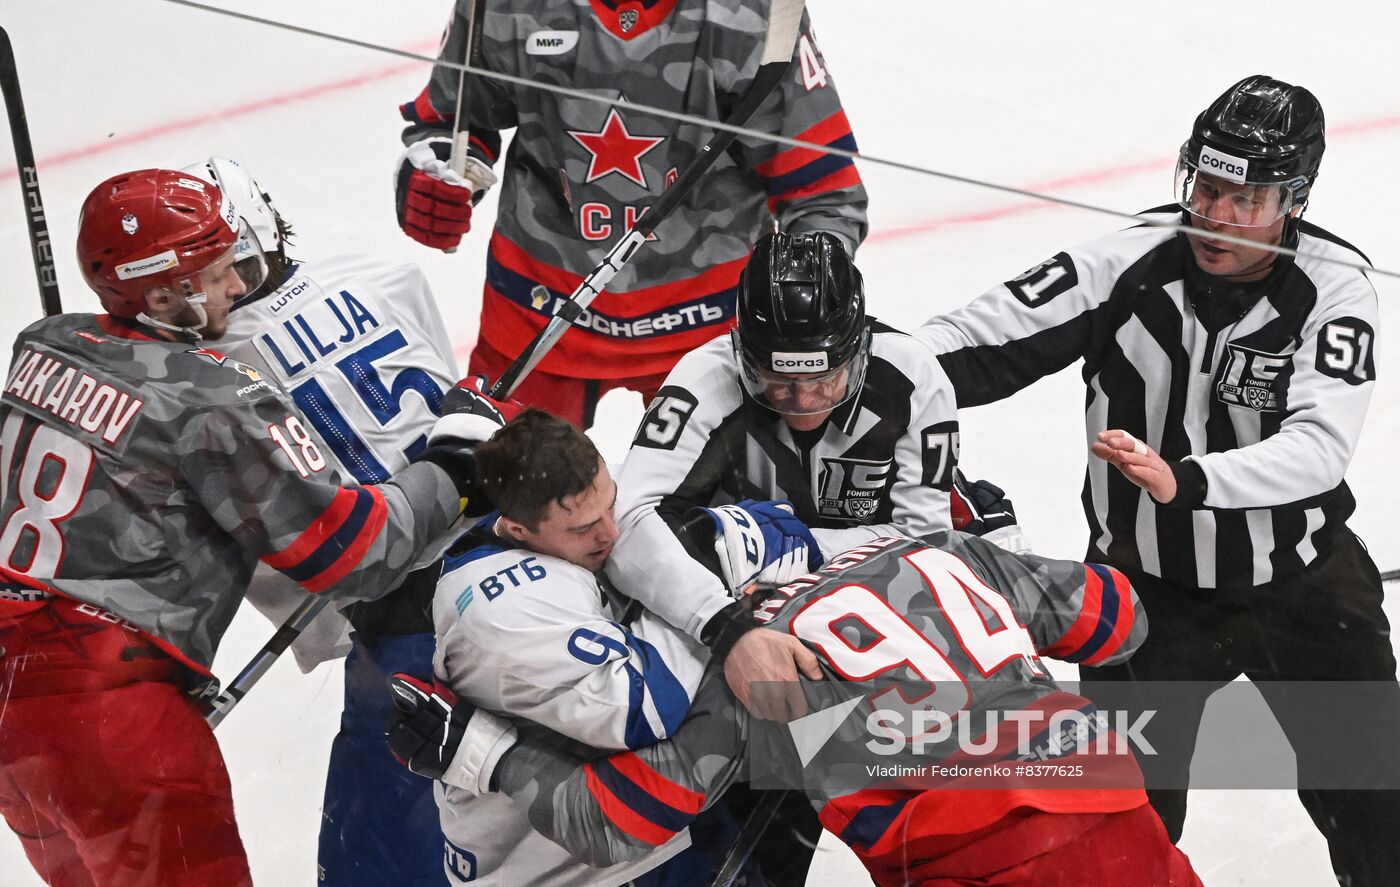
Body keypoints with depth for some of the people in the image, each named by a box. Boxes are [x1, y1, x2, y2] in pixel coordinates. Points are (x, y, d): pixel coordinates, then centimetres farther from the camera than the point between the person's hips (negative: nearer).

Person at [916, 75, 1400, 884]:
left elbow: (1318, 447, -31)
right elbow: (980, 346, -17)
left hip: (1301, 581, 0)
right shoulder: (1127, 264, -16)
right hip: (1146, 582, 0)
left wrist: (1185, 479, -47)